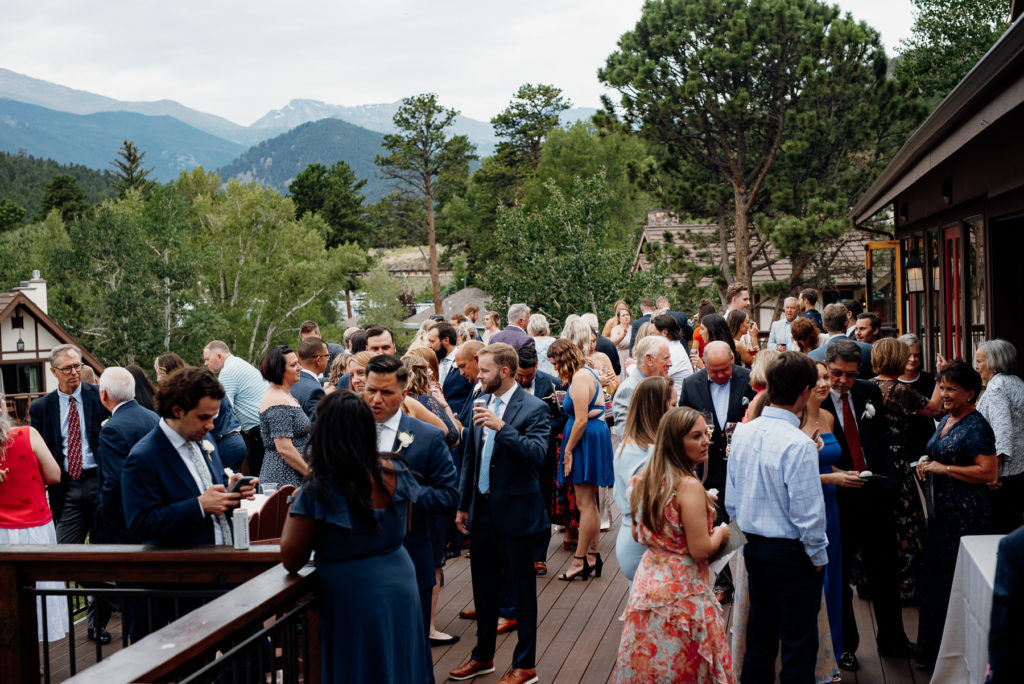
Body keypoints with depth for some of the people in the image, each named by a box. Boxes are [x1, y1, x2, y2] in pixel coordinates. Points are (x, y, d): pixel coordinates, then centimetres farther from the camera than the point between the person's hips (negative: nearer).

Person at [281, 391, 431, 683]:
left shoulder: (318, 492, -21)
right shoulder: (396, 472, -6)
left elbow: (291, 561, -10)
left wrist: (293, 507, 2)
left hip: (354, 598, -5)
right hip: (402, 590, 5)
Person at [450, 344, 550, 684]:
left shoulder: (533, 408, -12)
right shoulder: (481, 402, 6)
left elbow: (538, 454, -25)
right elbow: (470, 456, 13)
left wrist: (501, 427, -31)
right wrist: (463, 505, 14)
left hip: (514, 510, -6)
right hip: (481, 509, 6)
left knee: (521, 590, 6)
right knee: (482, 586, 17)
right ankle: (483, 656, 34)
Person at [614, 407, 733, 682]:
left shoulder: (645, 479, 4)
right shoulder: (689, 486, -20)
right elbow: (701, 550, -21)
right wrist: (720, 533, -1)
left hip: (648, 583, 8)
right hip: (681, 591, -7)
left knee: (652, 661, 17)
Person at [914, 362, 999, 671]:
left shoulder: (977, 427, -14)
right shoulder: (946, 420, 13)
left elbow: (989, 473, -22)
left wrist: (944, 469, -21)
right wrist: (927, 466, 10)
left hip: (967, 514, -9)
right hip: (940, 510, 9)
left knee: (956, 582, -2)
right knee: (935, 578, 14)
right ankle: (933, 651, 27)